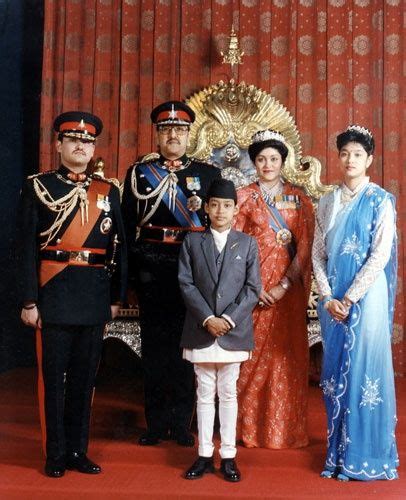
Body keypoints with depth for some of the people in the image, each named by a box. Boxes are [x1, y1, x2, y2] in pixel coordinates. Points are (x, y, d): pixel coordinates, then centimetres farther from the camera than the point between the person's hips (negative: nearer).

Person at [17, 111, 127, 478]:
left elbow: (119, 247, 11)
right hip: (54, 293, -3)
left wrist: (117, 297, 7)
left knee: (85, 375, 11)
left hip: (95, 295, 3)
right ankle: (56, 454, 18)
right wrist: (29, 300, -8)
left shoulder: (109, 192, 9)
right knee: (53, 376, 5)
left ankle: (78, 450, 24)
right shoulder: (38, 186, 1)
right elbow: (27, 247, -3)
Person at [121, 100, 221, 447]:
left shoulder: (209, 174, 9)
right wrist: (132, 269, -1)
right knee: (154, 344, 6)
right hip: (151, 271, 1)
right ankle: (157, 423, 16)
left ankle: (182, 423, 16)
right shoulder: (138, 173, 9)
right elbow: (128, 225, 6)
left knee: (187, 343, 5)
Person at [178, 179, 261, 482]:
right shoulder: (192, 242, 5)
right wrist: (207, 319, -12)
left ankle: (229, 456, 16)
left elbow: (253, 288, -1)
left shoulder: (247, 243, 4)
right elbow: (187, 284, -1)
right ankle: (205, 455, 17)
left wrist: (229, 319, -12)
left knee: (228, 393, 7)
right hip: (201, 330, 1)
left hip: (234, 331, 0)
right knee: (205, 394, 8)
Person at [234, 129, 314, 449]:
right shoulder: (244, 197, 6)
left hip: (289, 287, 1)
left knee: (287, 356, 3)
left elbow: (306, 245, 0)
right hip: (253, 287, -1)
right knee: (254, 355, 2)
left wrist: (285, 285, -12)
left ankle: (287, 429, 15)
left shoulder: (299, 199, 8)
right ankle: (252, 429, 12)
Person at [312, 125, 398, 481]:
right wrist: (328, 298, -4)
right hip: (332, 300, 4)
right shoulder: (328, 203, 11)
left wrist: (349, 298, -13)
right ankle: (339, 452, 20)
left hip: (366, 297, -4)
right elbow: (318, 254, 8)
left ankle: (366, 456, 11)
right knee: (336, 372, 8)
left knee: (365, 370, -2)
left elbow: (380, 255, -9)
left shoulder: (380, 201, -2)